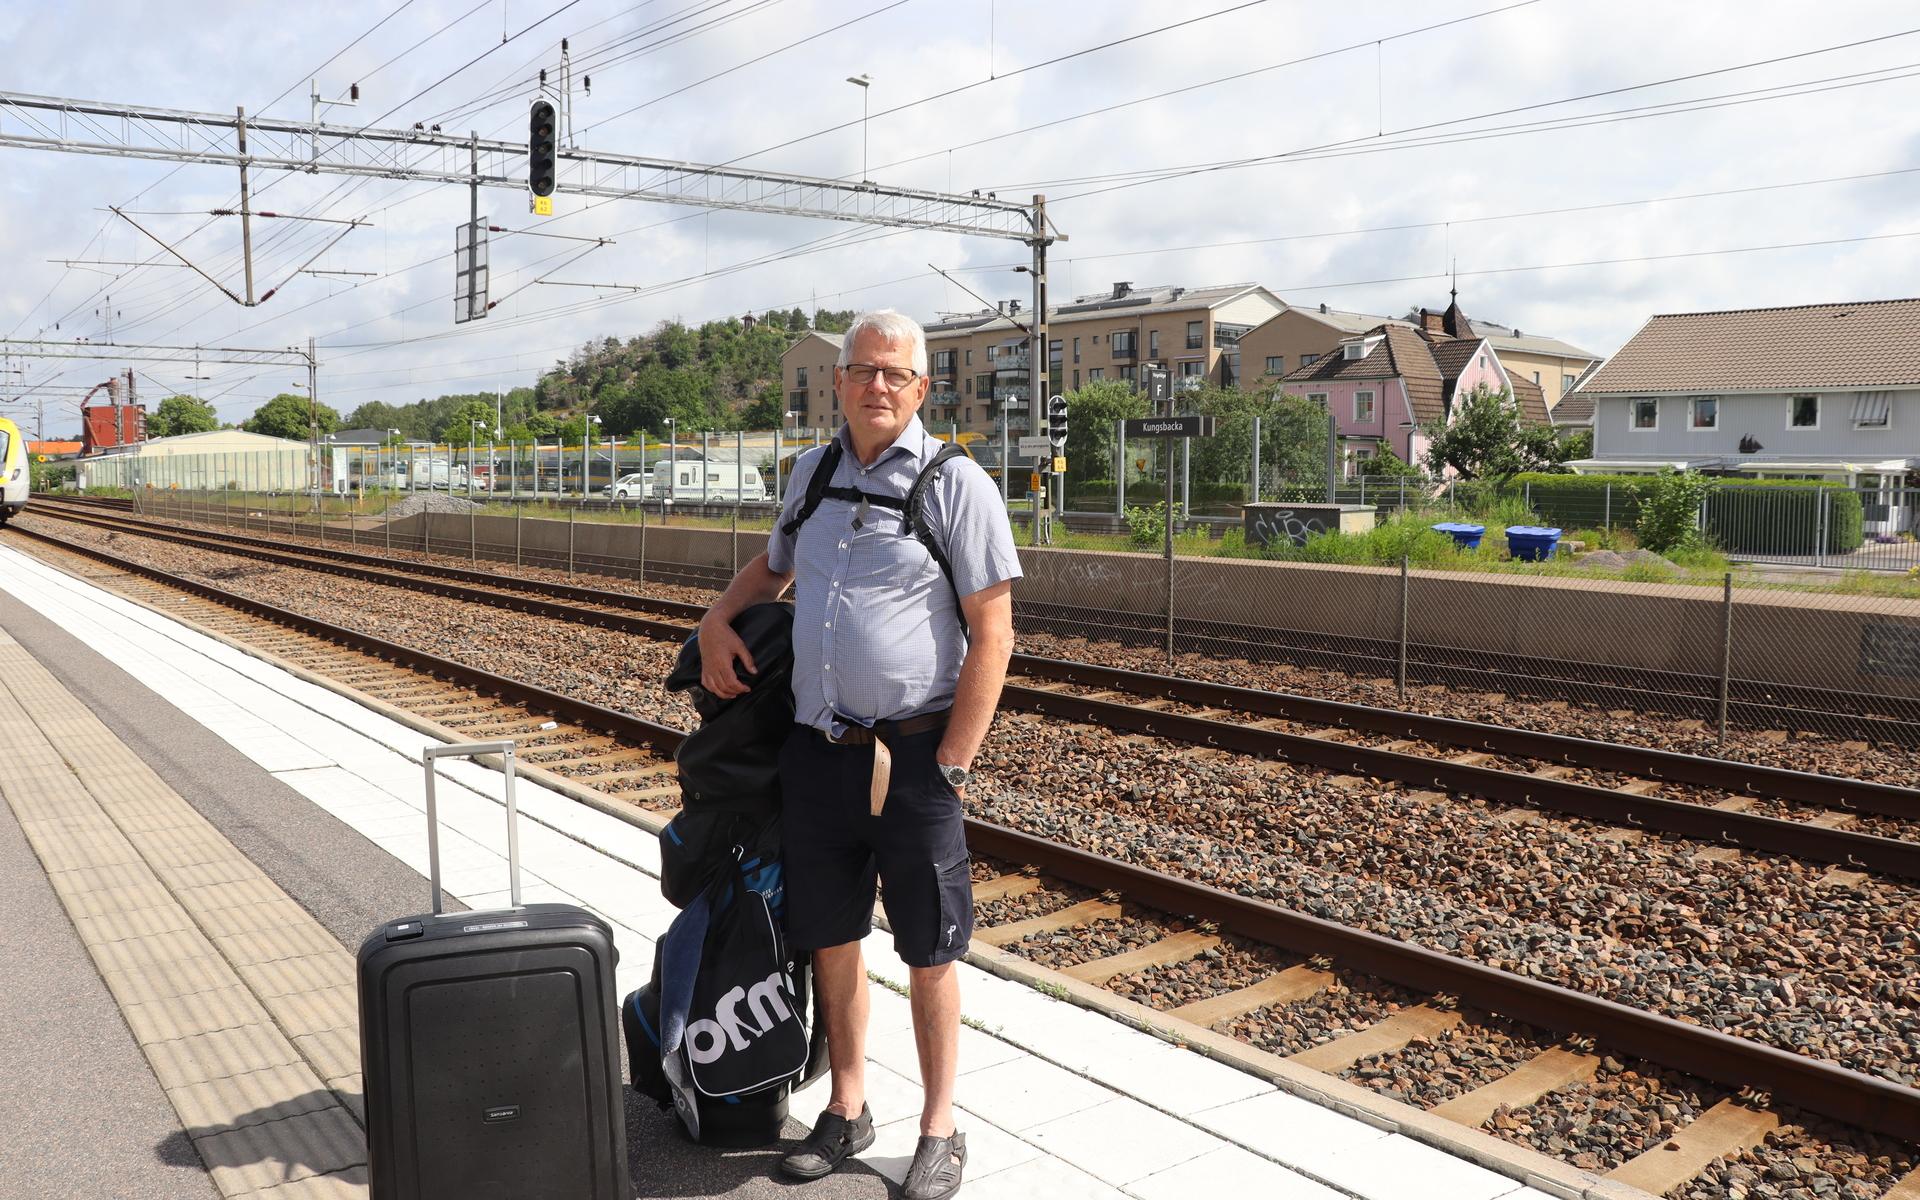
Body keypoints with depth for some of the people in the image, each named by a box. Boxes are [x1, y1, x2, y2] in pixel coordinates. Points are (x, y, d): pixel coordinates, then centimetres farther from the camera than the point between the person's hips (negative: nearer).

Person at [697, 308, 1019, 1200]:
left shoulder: (956, 485, -8)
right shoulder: (812, 474, 10)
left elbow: (992, 636, -10)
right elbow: (772, 565, 30)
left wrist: (952, 766, -14)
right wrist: (717, 619, 10)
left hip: (912, 756, -5)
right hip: (815, 751, 5)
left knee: (928, 954, 7)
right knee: (831, 939, 15)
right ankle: (846, 1112, 33)